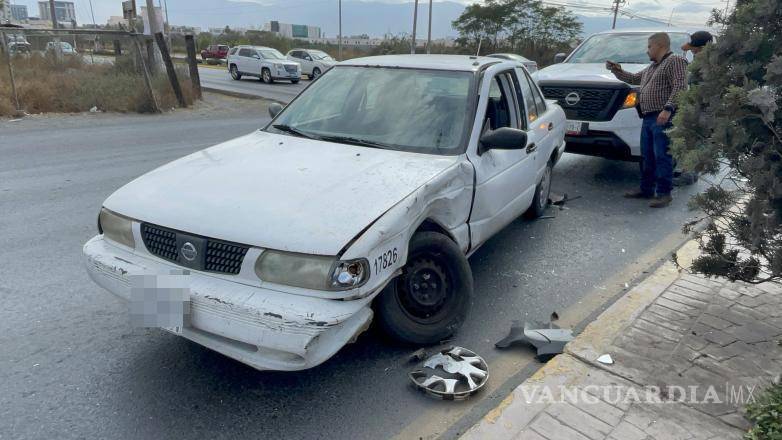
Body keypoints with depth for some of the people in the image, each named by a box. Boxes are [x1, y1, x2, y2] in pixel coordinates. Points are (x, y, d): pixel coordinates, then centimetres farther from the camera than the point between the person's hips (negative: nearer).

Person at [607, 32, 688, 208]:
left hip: (663, 118, -9)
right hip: (648, 118, 9)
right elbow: (633, 78, 38)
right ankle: (646, 190, 20)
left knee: (662, 157, -9)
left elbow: (680, 87, -16)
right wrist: (616, 70, 28)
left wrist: (668, 109, -26)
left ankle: (664, 194, -5)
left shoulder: (675, 61, -4)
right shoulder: (652, 67, 26)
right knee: (647, 156, 11)